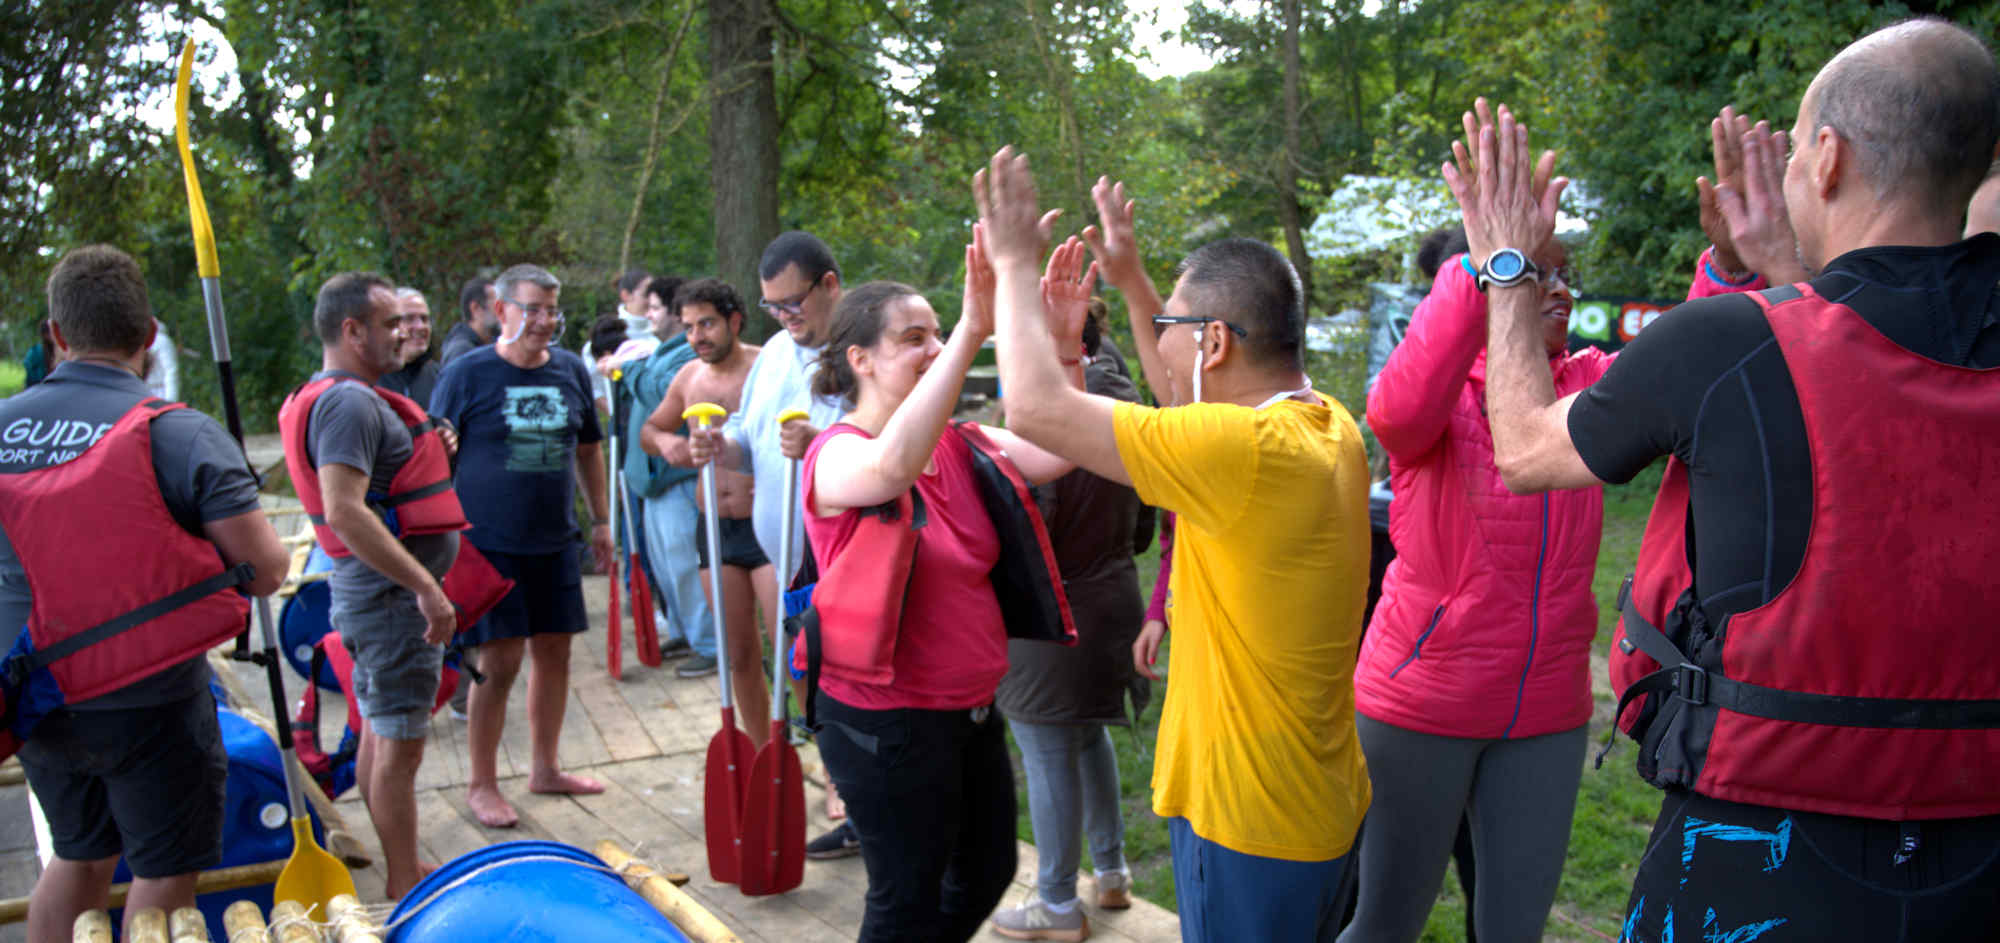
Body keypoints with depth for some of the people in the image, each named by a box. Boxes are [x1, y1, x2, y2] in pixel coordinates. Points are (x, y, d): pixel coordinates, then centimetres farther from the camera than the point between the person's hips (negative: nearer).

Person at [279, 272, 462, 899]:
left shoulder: (344, 397, 15)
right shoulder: (350, 402, -19)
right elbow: (345, 512, -29)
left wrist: (429, 450, 11)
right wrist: (425, 584, -28)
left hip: (382, 589, 11)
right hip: (391, 591, -11)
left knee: (379, 736, 19)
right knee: (400, 746, -3)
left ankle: (400, 870, 31)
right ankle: (405, 888, 7)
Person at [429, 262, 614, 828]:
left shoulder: (571, 370, 7)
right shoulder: (467, 373, -7)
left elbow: (588, 448, 18)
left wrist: (601, 519, 17)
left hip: (554, 542, 5)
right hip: (487, 545, -5)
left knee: (554, 653, 11)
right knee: (499, 663, -4)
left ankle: (545, 768, 28)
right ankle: (481, 784, 12)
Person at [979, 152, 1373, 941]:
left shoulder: (1246, 449, -26)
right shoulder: (1329, 426, 1)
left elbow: (1034, 407, -25)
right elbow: (1191, 400, 22)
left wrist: (1015, 264, -11)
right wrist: (1132, 279, 20)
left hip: (1250, 822, -9)